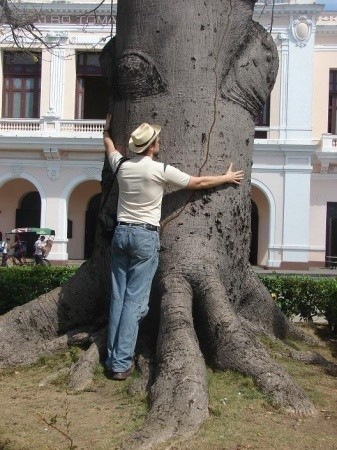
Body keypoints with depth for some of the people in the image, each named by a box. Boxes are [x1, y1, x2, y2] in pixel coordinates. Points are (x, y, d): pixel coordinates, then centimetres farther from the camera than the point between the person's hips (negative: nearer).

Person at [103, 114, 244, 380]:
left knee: (118, 298, 8)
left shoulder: (122, 166, 5)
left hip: (121, 233, 6)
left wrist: (107, 131, 53)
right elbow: (198, 183, 4)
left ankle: (112, 359, 12)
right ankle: (121, 363, -3)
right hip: (145, 237, -5)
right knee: (135, 300, -4)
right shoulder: (161, 170, -8)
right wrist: (227, 178, 21)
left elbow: (109, 145, 30)